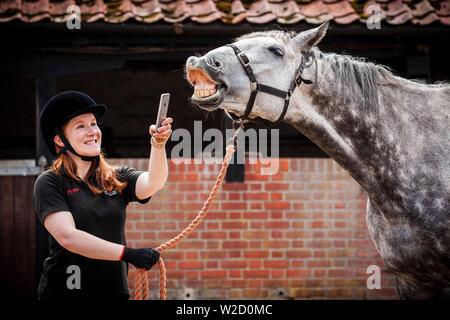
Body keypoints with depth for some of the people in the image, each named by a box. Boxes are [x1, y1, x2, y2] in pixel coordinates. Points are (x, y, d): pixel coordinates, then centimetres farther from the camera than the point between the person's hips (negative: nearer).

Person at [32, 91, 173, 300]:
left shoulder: (117, 178, 7)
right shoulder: (49, 183, -5)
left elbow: (153, 184, -12)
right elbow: (68, 237, -17)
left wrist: (158, 145, -30)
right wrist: (128, 254, -22)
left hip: (115, 291, 4)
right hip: (64, 292, -4)